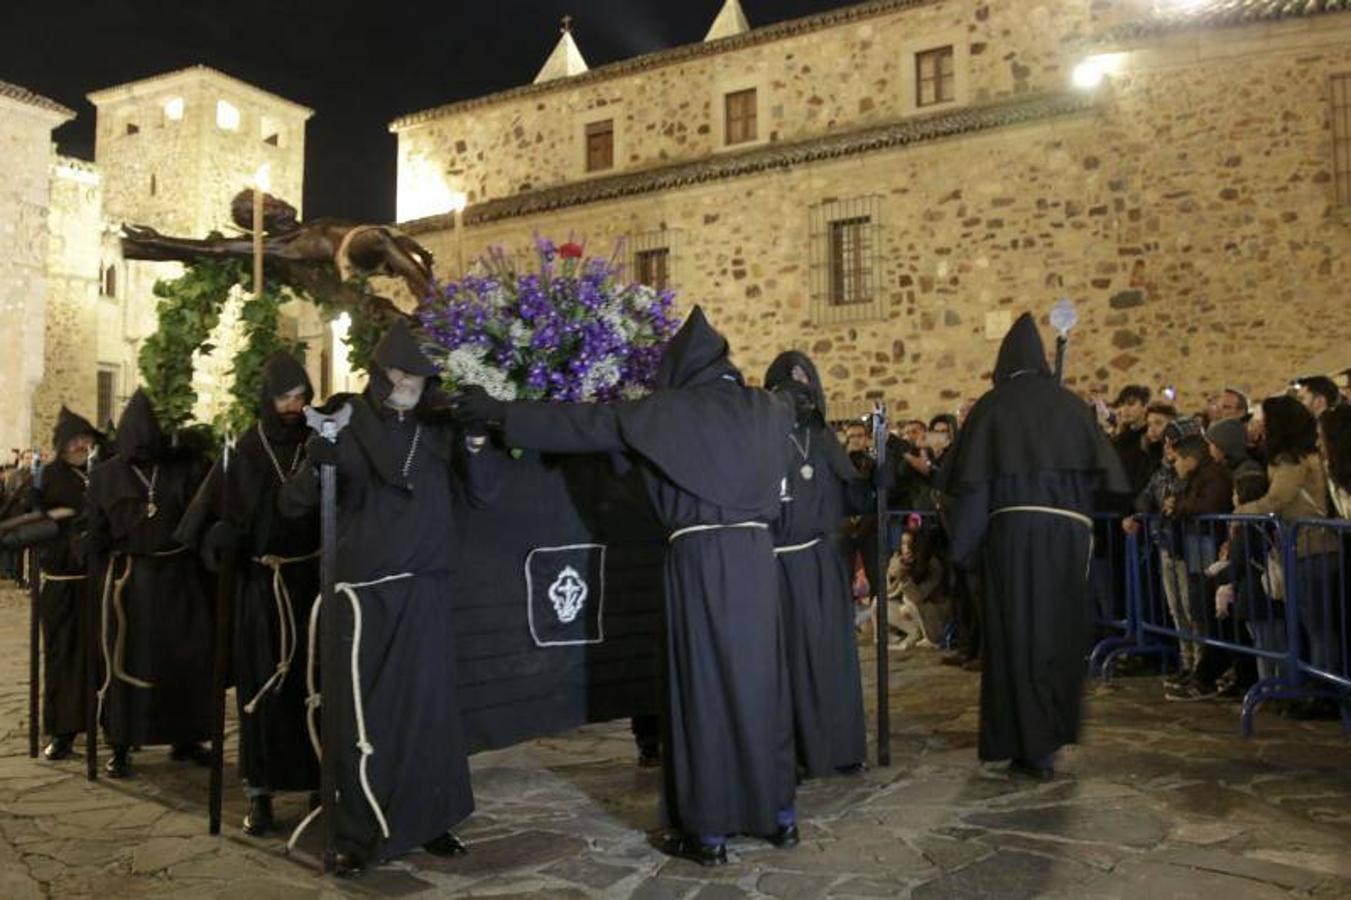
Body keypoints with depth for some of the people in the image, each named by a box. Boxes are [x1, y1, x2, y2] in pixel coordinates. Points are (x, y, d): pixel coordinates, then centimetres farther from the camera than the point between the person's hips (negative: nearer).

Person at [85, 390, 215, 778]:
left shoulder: (189, 465, -1)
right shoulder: (106, 476, 1)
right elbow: (97, 538, 3)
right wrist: (102, 590, 0)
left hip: (181, 579, 0)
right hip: (128, 582, 0)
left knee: (188, 660, 7)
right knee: (127, 663, 6)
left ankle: (185, 738, 23)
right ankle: (121, 748, 19)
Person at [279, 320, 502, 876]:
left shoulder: (439, 430, 5)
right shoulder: (348, 423, -3)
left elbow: (483, 494, 0)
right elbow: (290, 505, -6)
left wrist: (476, 444, -16)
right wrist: (315, 465, -26)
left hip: (424, 591, 2)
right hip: (361, 592, -2)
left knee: (426, 706, 7)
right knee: (359, 714, 2)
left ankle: (428, 821, 20)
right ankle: (356, 835, 14)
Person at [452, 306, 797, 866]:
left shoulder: (668, 412, -3)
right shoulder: (764, 409, 9)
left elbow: (580, 423, -1)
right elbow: (790, 414, 34)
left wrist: (499, 412, 8)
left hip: (701, 555, -5)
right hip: (756, 552, 5)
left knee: (705, 683, 3)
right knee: (760, 677, 14)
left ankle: (709, 831, 11)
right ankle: (778, 814, 24)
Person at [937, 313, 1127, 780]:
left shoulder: (992, 406, 1)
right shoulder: (1070, 404, 7)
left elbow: (970, 479, -3)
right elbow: (1104, 471, 3)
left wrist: (965, 543, 5)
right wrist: (1089, 529, 11)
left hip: (1012, 529, -2)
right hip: (1068, 530, 3)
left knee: (1017, 634, 4)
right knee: (1061, 631, 13)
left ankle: (1032, 749, 5)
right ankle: (1054, 736, 21)